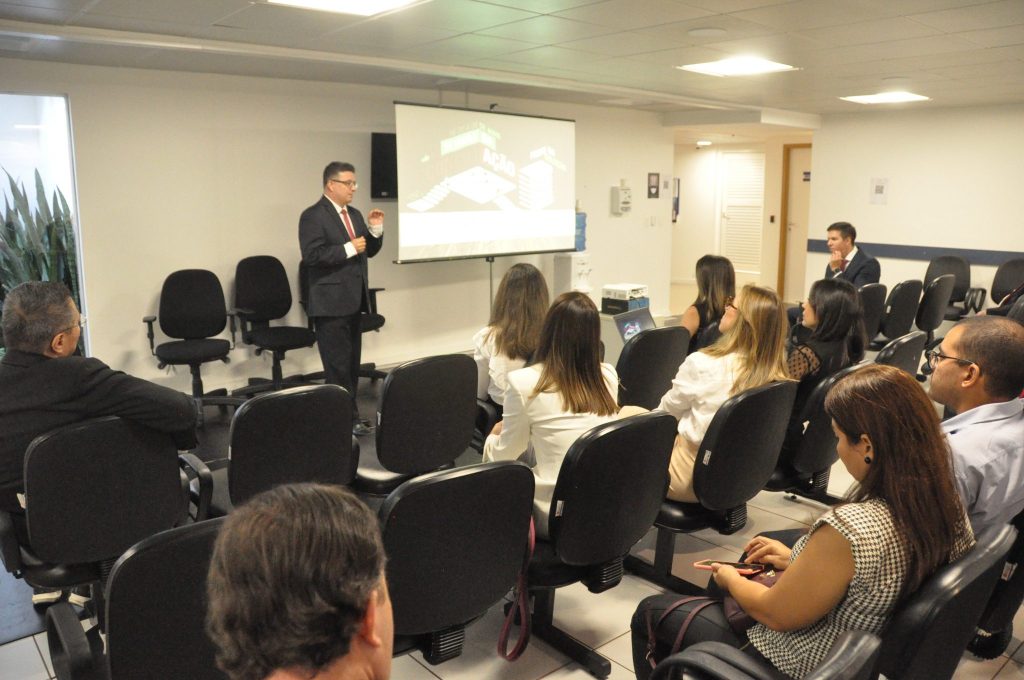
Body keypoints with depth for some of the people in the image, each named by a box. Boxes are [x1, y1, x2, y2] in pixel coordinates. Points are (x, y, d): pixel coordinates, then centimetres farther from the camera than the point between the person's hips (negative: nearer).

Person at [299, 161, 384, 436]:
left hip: (353, 300, 8)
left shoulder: (354, 214, 14)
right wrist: (348, 249, -21)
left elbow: (368, 251, 16)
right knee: (338, 365, -2)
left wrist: (375, 230, -1)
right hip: (331, 303, -8)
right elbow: (312, 255, -21)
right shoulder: (313, 216, -11)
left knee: (352, 363, 13)